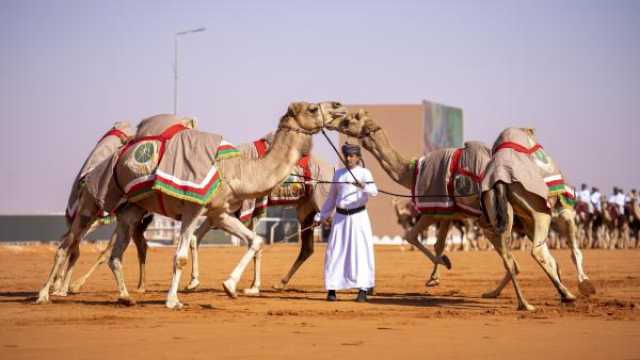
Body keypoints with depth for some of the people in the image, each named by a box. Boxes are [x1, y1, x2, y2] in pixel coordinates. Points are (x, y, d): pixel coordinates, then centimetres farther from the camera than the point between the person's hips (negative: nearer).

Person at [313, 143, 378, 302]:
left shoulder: (364, 173, -2)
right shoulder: (338, 174, 10)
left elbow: (374, 191, -19)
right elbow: (331, 198, 18)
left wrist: (363, 186, -39)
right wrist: (321, 216, 18)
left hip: (358, 216, -3)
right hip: (340, 217, 3)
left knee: (361, 250, -6)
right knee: (335, 251, -1)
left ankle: (362, 290, -1)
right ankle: (331, 289, 5)